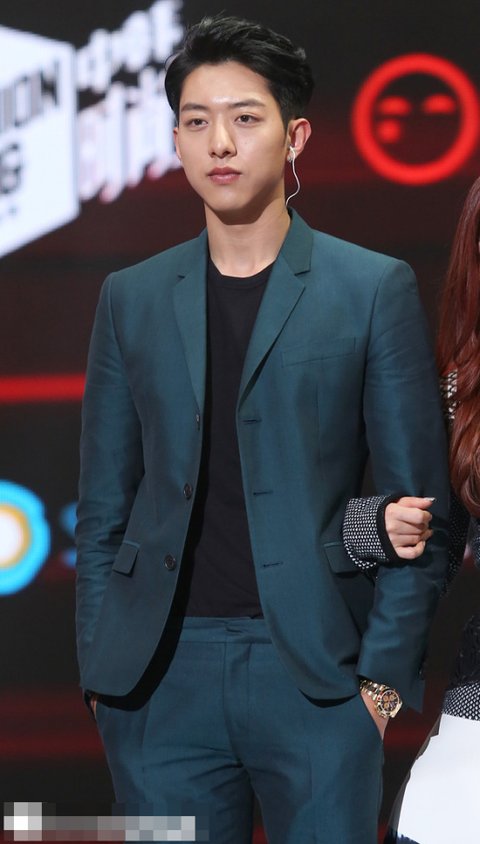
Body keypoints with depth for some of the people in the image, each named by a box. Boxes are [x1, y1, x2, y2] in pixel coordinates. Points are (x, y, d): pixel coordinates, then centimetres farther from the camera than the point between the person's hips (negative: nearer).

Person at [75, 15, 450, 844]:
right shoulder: (133, 299, 12)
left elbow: (418, 504, 2)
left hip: (316, 674, -2)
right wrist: (100, 670, 5)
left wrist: (385, 673, -5)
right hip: (164, 677, 2)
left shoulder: (374, 290, 4)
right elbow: (102, 508, 14)